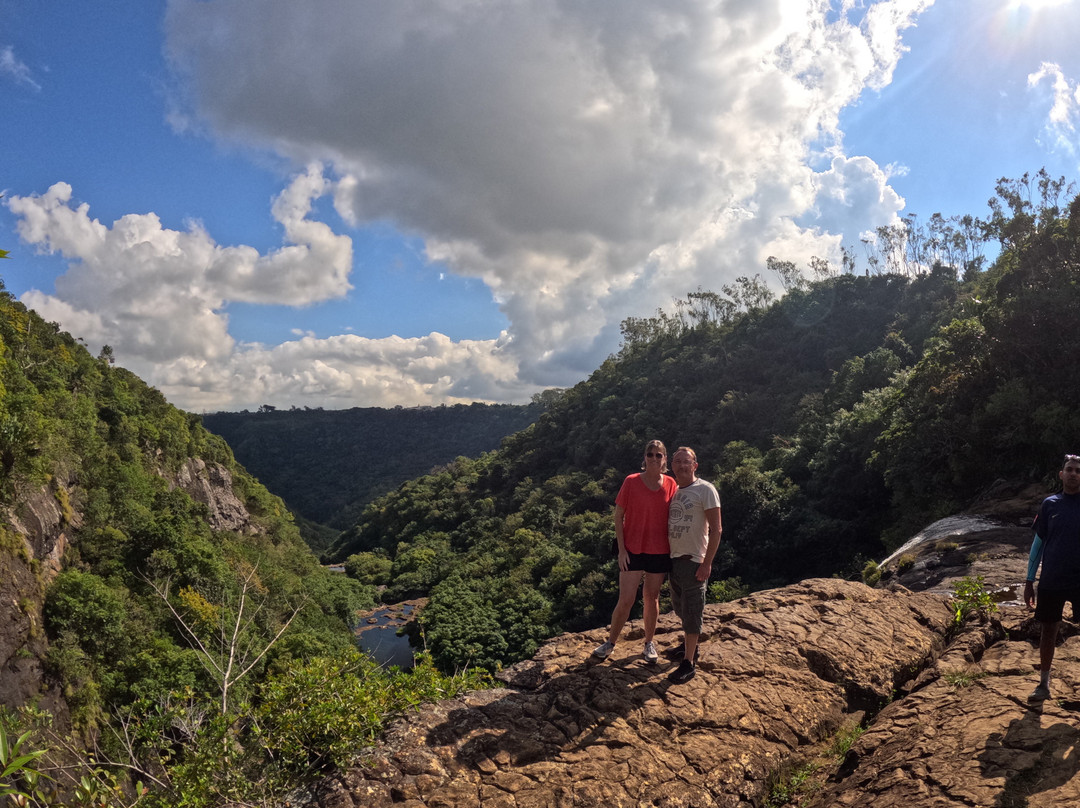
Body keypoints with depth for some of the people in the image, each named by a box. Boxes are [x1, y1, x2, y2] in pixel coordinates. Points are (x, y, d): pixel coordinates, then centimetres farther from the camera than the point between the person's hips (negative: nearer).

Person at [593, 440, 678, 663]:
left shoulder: (671, 485, -1)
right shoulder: (631, 482, -8)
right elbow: (618, 517, -4)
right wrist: (622, 549, -8)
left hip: (659, 552, 2)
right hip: (632, 551, -2)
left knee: (651, 599, 15)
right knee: (625, 601, 0)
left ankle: (649, 643, 32)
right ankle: (610, 643, 19)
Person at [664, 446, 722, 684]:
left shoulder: (705, 490, -11)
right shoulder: (673, 491, 10)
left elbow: (716, 529, -14)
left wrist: (707, 563, -18)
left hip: (693, 560, -7)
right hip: (674, 558, 7)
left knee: (691, 611, -1)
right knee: (679, 606, 19)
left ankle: (689, 663, 7)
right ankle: (689, 645, 39)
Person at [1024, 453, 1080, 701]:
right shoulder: (1050, 504, 1)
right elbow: (1038, 543, 7)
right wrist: (1029, 581, 6)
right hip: (1051, 582, 2)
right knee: (1047, 630, 10)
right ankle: (1044, 684, 23)